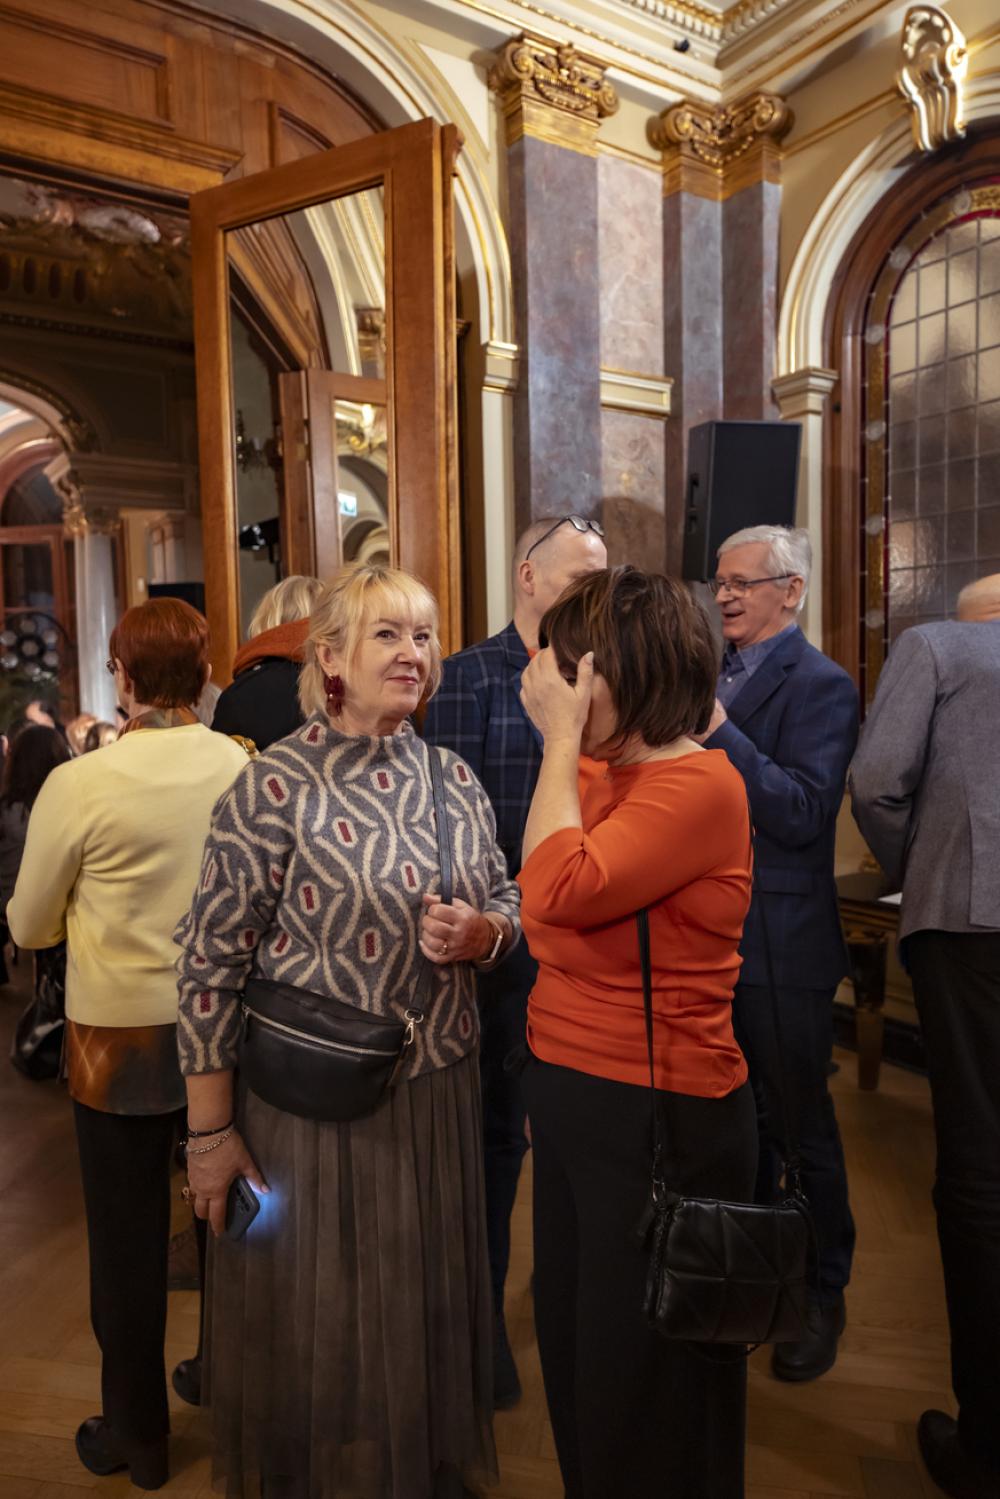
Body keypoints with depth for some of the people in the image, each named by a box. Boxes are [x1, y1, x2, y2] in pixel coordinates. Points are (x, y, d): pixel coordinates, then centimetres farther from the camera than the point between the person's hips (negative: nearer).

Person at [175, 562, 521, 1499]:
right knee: (316, 1326, 16)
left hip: (438, 1093, 5)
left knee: (429, 1308, 23)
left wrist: (482, 933, -13)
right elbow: (208, 968, -13)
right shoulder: (273, 788, -15)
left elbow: (509, 904, 11)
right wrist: (210, 1135, -9)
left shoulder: (452, 778, 1)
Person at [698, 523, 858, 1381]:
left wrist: (719, 733, -29)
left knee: (799, 1126, 10)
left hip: (781, 945, -7)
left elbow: (803, 813, -22)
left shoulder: (820, 684, -12)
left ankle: (820, 1294, 32)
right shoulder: (711, 675, 10)